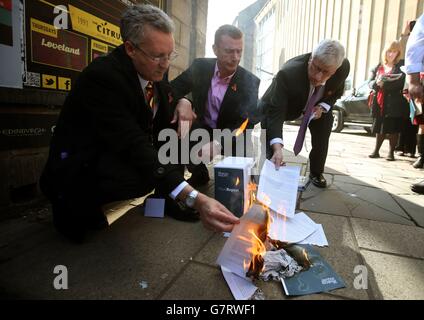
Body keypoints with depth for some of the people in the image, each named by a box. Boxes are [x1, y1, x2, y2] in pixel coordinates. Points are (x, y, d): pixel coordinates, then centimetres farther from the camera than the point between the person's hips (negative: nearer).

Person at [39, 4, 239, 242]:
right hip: (79, 167, -7)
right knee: (143, 176, -34)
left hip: (121, 155, 7)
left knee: (178, 132, -5)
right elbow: (135, 146, -37)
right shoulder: (102, 76, -28)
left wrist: (183, 102, -13)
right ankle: (73, 203, -6)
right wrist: (196, 199, -45)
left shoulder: (154, 72, -5)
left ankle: (168, 198, 2)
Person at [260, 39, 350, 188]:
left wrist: (323, 106, -25)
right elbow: (275, 112, -46)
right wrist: (277, 147, -59)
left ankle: (316, 173, 20)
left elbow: (337, 91, -5)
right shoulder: (288, 73, -44)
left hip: (317, 104, 4)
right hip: (285, 103, -3)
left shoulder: (344, 67, -29)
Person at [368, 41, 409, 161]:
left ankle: (391, 152, 7)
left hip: (394, 103, -3)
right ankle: (376, 151, 14)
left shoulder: (401, 65, 2)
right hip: (379, 102, 3)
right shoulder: (378, 67, 14)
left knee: (393, 129, 0)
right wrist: (377, 83, -17)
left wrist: (383, 81, -14)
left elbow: (400, 81, -13)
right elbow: (370, 82, 4)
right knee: (379, 128, 8)